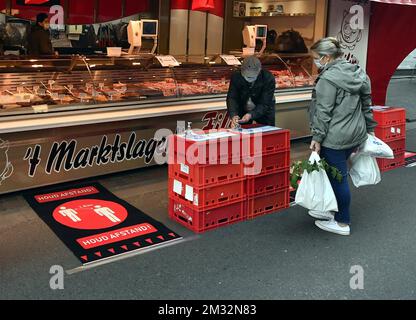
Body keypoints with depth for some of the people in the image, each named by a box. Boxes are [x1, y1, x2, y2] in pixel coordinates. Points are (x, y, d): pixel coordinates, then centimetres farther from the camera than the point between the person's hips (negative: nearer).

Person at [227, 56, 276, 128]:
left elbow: (265, 104, -29)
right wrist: (233, 115, -42)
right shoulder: (236, 76, -22)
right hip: (242, 111, 1)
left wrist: (251, 115, -46)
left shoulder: (269, 79, -28)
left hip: (264, 112, -1)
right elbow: (231, 98, -23)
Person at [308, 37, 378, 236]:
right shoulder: (358, 73, 11)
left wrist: (317, 137, -13)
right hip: (357, 134, 9)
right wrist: (369, 128, 22)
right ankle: (330, 210, 31)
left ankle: (342, 223, 13)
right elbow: (366, 103, 16)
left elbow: (323, 111, -17)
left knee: (338, 178, 2)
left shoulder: (328, 78, -15)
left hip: (336, 137, -9)